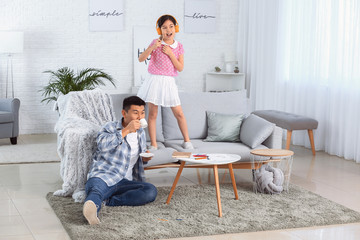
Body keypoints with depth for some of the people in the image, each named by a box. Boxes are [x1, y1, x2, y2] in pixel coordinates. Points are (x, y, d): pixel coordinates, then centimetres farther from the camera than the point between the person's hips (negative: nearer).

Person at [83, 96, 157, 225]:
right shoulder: (110, 127, 3)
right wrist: (126, 130, -18)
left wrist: (145, 158, 11)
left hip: (124, 181, 5)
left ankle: (108, 201, -32)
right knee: (96, 189, -40)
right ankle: (92, 206, -73)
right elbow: (102, 144, -19)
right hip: (102, 176, -5)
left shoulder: (141, 133, 20)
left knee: (151, 191, -25)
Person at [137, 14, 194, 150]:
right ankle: (153, 144, 9)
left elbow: (180, 68, -4)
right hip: (155, 81, -1)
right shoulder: (156, 43, -1)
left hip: (169, 83, 1)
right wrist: (152, 47, -21)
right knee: (152, 114, 1)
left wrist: (170, 53, -13)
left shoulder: (179, 47, 4)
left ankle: (187, 141, 17)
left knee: (179, 113, 3)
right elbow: (141, 59, -7)